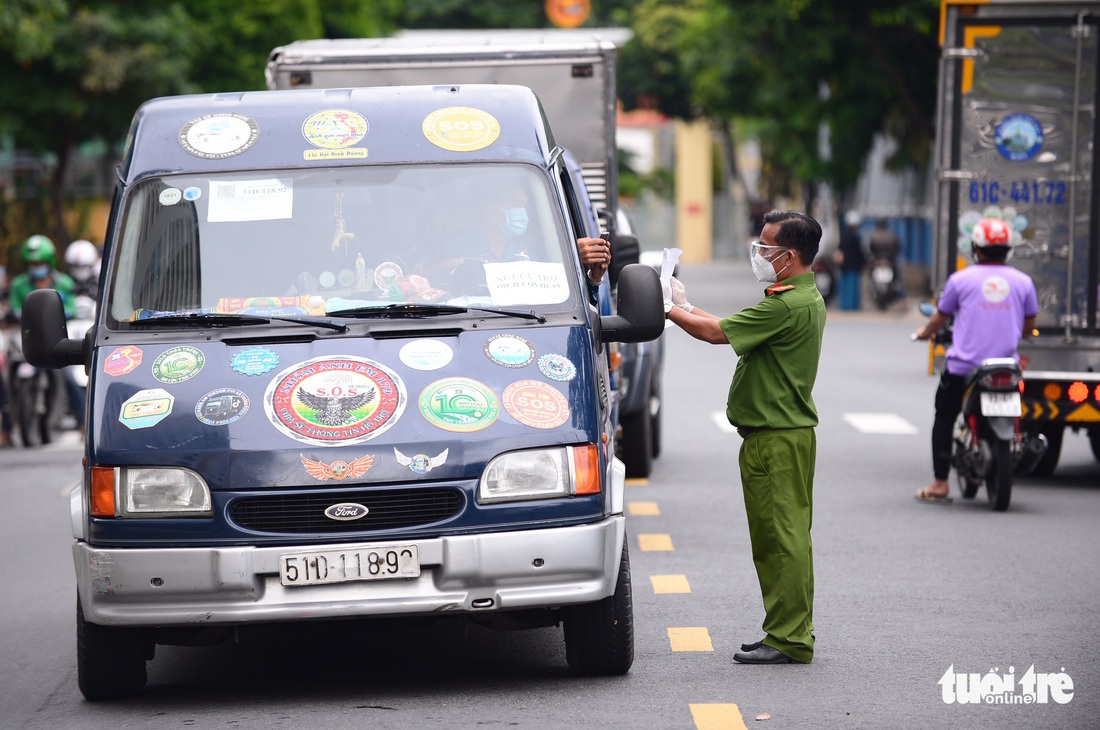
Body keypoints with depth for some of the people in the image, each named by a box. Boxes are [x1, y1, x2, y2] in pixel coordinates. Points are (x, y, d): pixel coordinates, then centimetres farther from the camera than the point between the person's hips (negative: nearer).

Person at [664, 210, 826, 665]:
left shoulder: (789, 305, -19)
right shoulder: (803, 299, 15)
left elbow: (718, 333, -17)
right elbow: (731, 329, 19)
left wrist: (670, 309, -3)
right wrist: (684, 305, 16)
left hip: (780, 439, -11)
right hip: (772, 435, 11)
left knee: (784, 539, -8)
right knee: (772, 540, 14)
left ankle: (790, 640, -6)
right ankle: (784, 632, 20)